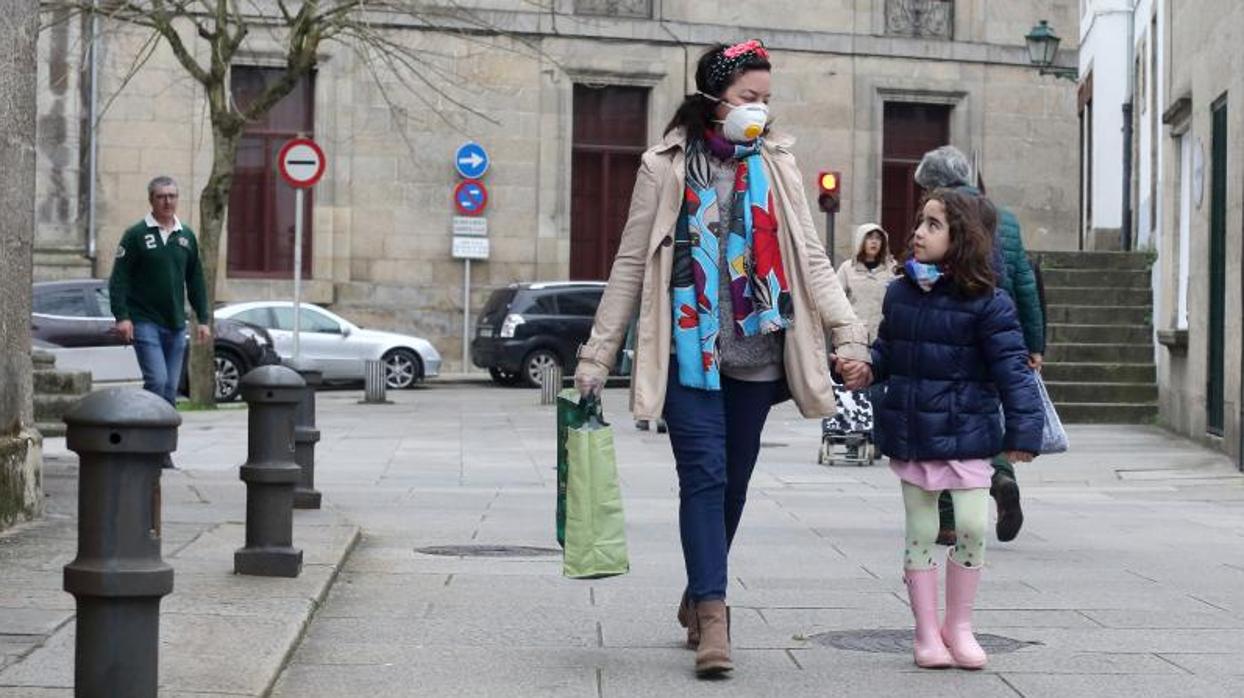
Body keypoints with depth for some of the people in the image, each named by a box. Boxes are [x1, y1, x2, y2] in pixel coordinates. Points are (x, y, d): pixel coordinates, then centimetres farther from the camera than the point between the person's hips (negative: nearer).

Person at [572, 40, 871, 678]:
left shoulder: (776, 164, 9)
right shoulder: (667, 166, 1)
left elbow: (811, 259, 6)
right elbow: (630, 265, 3)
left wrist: (848, 335, -6)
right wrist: (597, 355, 0)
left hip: (755, 353, 3)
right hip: (690, 349, -3)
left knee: (734, 481, 10)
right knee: (704, 476, -11)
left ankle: (699, 597, 27)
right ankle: (712, 616, -12)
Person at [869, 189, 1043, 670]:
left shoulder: (985, 303, -11)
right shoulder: (900, 294, 4)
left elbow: (1012, 368, -12)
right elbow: (886, 353, 14)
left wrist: (1024, 430, -16)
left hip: (965, 433, -4)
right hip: (910, 432, 4)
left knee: (972, 527, -6)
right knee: (920, 532, 8)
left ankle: (959, 626, 15)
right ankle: (927, 633, 18)